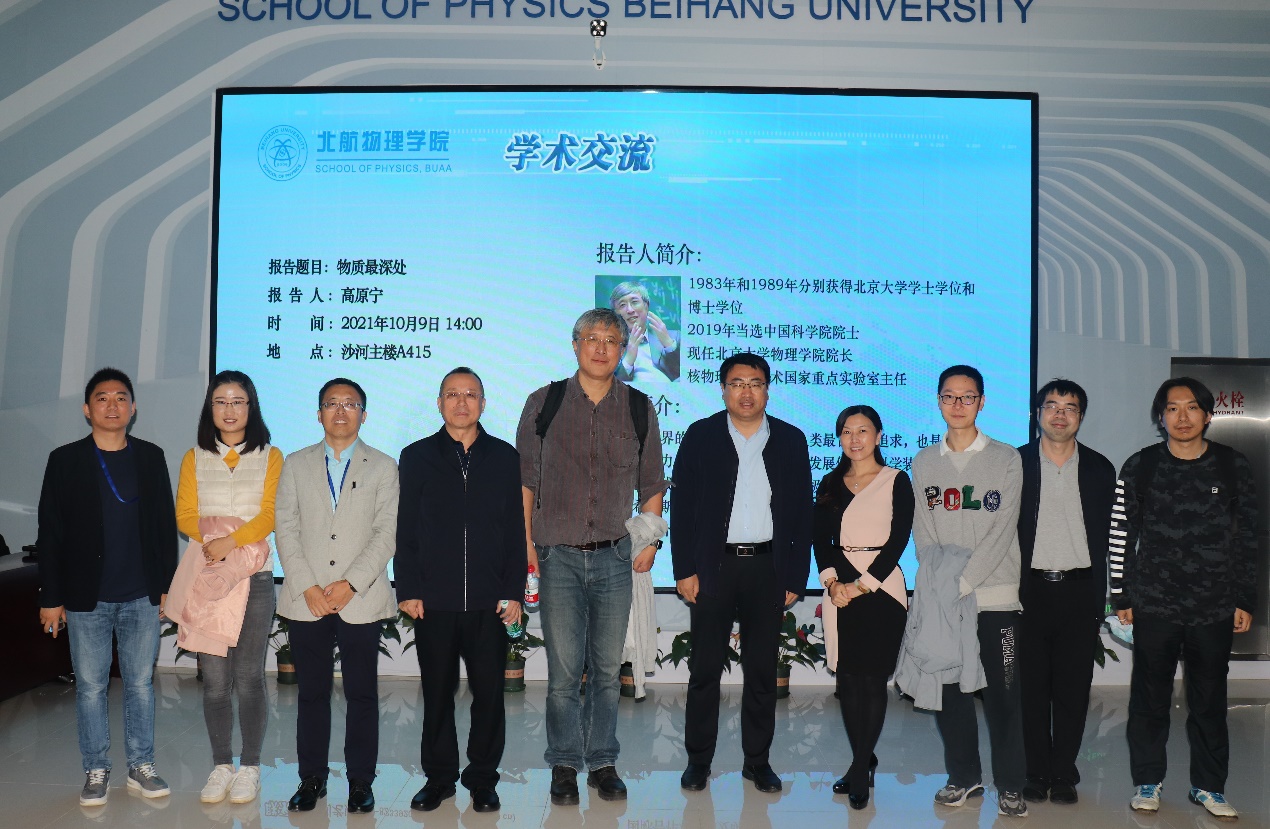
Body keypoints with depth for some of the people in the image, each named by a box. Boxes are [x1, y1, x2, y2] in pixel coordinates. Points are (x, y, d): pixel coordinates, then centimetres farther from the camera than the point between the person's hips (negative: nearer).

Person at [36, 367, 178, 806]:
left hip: (142, 596, 1)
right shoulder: (65, 460, 0)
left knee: (141, 683, 8)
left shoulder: (151, 457, 5)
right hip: (87, 598, -1)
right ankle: (96, 771, 20)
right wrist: (51, 597, -2)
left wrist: (166, 584, 5)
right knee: (90, 686, 7)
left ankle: (141, 767, 20)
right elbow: (50, 534, 0)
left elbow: (166, 523, 8)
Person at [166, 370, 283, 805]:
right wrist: (212, 538, -13)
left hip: (254, 576, -2)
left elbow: (269, 514, -4)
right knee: (214, 678, 3)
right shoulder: (195, 458, 13)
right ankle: (221, 766, 17)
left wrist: (232, 540, -19)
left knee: (249, 677, 0)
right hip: (206, 575, 2)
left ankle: (249, 768, 13)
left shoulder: (270, 456, 5)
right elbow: (184, 515, 6)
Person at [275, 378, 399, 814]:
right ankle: (312, 778, 20)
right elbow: (286, 530, 4)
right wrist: (307, 588, -8)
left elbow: (386, 533, -2)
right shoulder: (296, 464, 11)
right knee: (312, 693, 8)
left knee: (362, 694, 4)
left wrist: (350, 584, -12)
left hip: (361, 601, -1)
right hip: (305, 601, 2)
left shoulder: (383, 467, 6)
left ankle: (360, 781, 15)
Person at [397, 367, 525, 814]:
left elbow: (516, 529, 6)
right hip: (434, 600, 0)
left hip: (490, 601, 0)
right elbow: (405, 530, 5)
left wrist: (513, 592, 0)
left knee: (489, 692, 5)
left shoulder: (504, 457, 7)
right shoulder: (417, 456, 7)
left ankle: (483, 778, 21)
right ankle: (439, 776, 24)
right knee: (437, 692, 9)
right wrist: (408, 590, -2)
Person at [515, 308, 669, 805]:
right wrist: (525, 539, -1)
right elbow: (525, 478, 6)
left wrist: (649, 541, 6)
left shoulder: (639, 409, 6)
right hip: (559, 556, -1)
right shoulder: (544, 403, 3)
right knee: (564, 669, 1)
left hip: (615, 557, 1)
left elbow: (652, 485, 13)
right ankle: (565, 766, 16)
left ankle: (603, 763, 22)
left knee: (608, 668, 8)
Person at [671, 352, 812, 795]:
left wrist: (795, 577, 0)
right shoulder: (700, 436, 1)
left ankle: (757, 761, 23)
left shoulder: (791, 440, 5)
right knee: (705, 669, 6)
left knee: (763, 671, 10)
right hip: (713, 567, -1)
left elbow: (802, 513, 5)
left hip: (768, 569, 1)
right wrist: (685, 570, -7)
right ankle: (698, 760, 19)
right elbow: (682, 508, -1)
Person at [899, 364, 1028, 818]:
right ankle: (964, 776, 22)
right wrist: (940, 582, -8)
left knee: (1003, 691, 0)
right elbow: (922, 533, 6)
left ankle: (1010, 784, 13)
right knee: (949, 687, 7)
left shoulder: (1006, 458, 1)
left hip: (994, 595, -3)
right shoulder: (924, 463, 11)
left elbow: (1003, 529, -7)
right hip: (941, 598, 3)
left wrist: (963, 581, -14)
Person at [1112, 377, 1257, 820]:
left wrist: (1245, 600, 3)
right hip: (1153, 605, -1)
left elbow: (1248, 538, 5)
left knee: (1209, 699, 10)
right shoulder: (1140, 467, 0)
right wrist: (1121, 596, 0)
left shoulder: (1233, 466, 2)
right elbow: (1122, 534, 2)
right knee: (1150, 698, 7)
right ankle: (1147, 781, 21)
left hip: (1215, 608, 1)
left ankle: (1209, 786, 25)